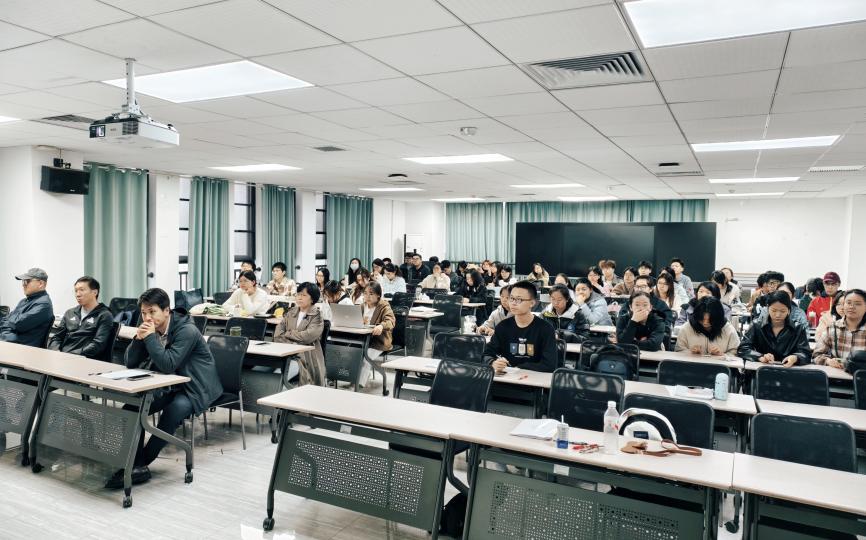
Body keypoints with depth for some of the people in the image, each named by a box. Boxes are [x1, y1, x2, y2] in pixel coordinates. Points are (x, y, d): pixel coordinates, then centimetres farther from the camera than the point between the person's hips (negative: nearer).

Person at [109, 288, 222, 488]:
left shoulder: (187, 331, -21)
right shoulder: (152, 329, 3)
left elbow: (168, 365, -29)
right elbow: (130, 363, 3)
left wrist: (150, 337, -27)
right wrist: (138, 338, -15)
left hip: (195, 388, -8)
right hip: (170, 387, 8)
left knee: (172, 412, -33)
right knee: (133, 406, -13)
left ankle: (140, 462, -18)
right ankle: (135, 464, -13)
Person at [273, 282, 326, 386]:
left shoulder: (317, 315, 1)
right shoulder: (291, 312, 17)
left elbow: (309, 336, -14)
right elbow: (278, 331, 7)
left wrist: (288, 334, -2)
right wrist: (291, 344, -10)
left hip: (306, 357, -5)